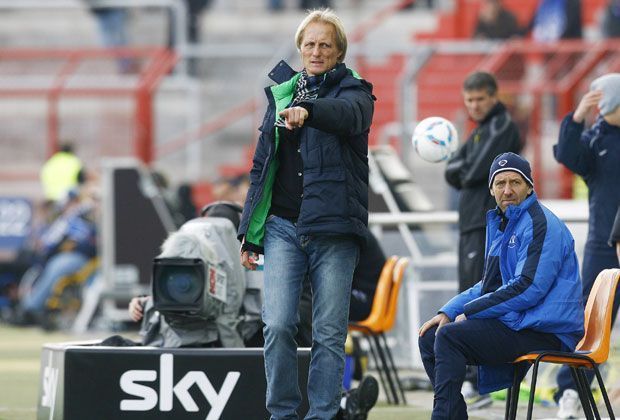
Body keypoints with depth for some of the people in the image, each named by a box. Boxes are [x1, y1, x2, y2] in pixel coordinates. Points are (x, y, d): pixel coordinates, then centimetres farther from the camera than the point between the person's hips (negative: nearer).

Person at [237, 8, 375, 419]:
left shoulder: (354, 90, 4)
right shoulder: (281, 93, 16)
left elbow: (347, 113, -23)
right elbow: (261, 165, 20)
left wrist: (307, 112, -45)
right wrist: (249, 234, 15)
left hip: (334, 229, -3)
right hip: (282, 226, 3)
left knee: (330, 333, -2)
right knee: (278, 326, -9)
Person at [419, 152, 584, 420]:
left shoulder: (540, 224, -12)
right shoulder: (501, 224, 19)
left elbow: (528, 289, -21)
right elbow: (489, 285, 27)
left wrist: (470, 312, -15)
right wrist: (449, 312, 9)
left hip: (545, 333, -10)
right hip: (515, 324, 10)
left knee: (448, 337, -23)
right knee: (429, 337, 5)